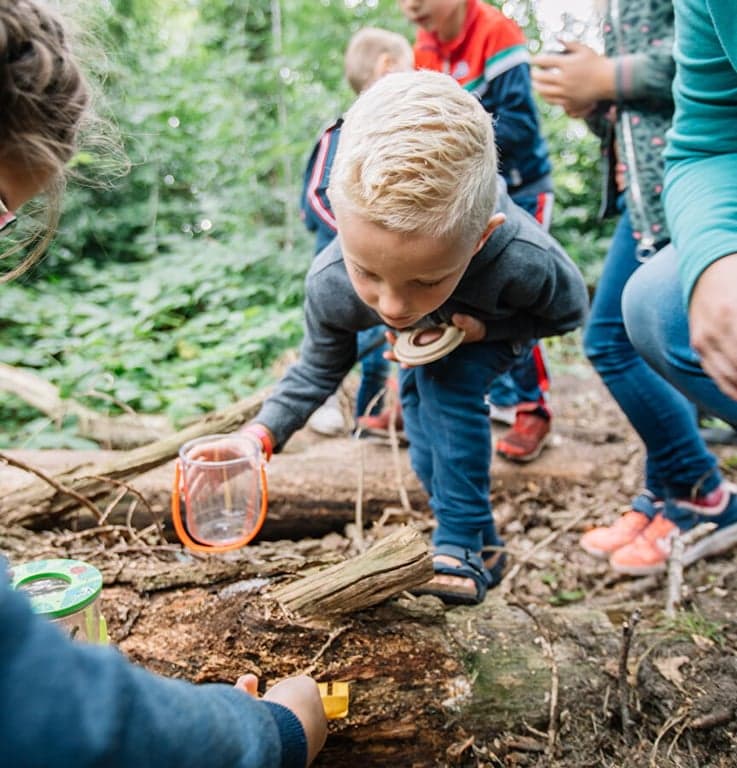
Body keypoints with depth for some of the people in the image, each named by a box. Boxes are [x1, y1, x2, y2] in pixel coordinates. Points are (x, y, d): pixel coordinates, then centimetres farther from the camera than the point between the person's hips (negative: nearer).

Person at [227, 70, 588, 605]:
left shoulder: (524, 263, -45)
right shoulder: (329, 284, -38)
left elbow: (568, 310, -19)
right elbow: (320, 368, -17)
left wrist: (485, 328, -36)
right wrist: (262, 433, -33)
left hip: (500, 324, -3)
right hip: (425, 342, 4)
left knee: (449, 383, -29)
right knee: (428, 449, 1)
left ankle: (462, 549, -16)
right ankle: (482, 544, 24)